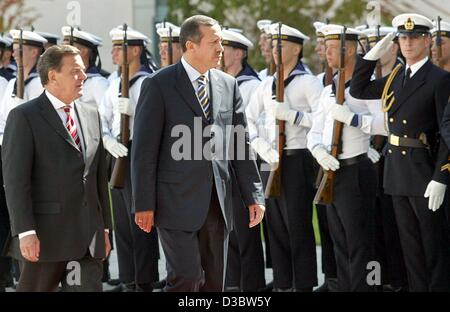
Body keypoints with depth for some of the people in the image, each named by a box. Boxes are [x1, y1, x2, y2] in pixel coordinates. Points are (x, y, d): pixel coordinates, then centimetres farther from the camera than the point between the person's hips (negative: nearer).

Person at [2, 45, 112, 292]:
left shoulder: (91, 116, 15)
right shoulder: (24, 117, -5)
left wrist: (104, 227, 16)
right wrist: (25, 232, -19)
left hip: (88, 236, 6)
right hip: (46, 235, -5)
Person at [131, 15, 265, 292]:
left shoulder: (228, 85, 10)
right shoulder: (159, 86, -5)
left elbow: (241, 144, 12)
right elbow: (144, 149, -7)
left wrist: (254, 196, 6)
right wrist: (144, 205, -11)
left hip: (217, 203, 5)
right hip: (178, 203, -5)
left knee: (214, 282, 7)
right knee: (186, 278, -12)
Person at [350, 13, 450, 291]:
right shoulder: (396, 78, 11)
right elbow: (358, 90, 20)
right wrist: (374, 54, 9)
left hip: (423, 171, -7)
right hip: (397, 172, 7)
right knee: (410, 243, 13)